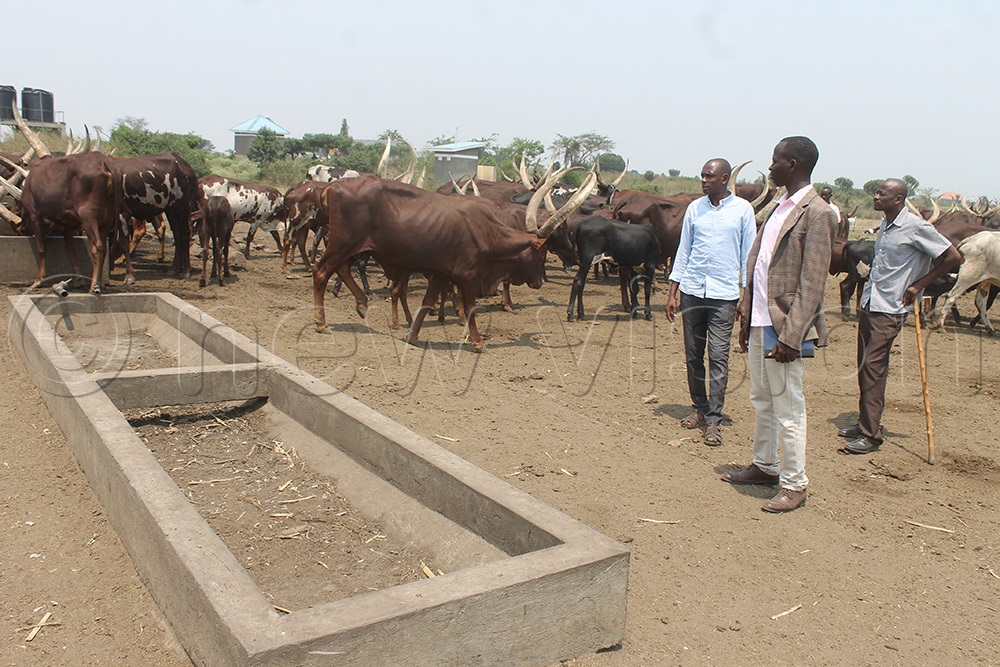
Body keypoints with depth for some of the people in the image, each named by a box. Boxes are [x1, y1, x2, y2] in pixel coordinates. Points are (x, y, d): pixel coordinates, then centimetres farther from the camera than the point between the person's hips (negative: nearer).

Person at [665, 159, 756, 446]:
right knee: (693, 354, 9)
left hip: (724, 294, -3)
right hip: (691, 291, 4)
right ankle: (699, 408, 24)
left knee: (719, 357, -4)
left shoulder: (742, 210, -1)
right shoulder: (695, 208, 8)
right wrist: (672, 293, 8)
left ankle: (714, 419, 2)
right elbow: (683, 251, 11)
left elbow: (748, 255, 1)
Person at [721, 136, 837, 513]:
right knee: (761, 400, 19)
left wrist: (790, 337, -20)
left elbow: (812, 283, -17)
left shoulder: (816, 213, -13)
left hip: (784, 326, -9)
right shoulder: (780, 208, 14)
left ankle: (794, 485, 15)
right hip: (760, 322, 9)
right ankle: (764, 467, 35)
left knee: (788, 408, 2)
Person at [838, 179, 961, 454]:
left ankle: (871, 435, -5)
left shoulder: (916, 227, -13)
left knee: (873, 367, -10)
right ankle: (865, 423, 21)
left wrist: (918, 285, -10)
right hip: (869, 305, 8)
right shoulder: (885, 225, 12)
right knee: (864, 367, 11)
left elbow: (953, 256, -11)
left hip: (890, 310, -8)